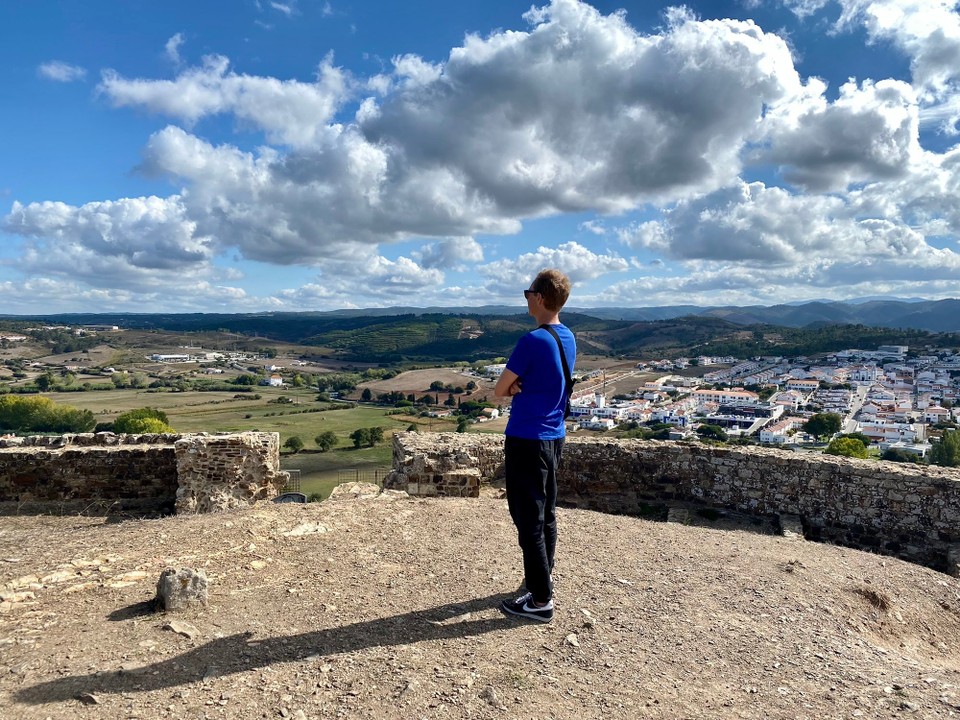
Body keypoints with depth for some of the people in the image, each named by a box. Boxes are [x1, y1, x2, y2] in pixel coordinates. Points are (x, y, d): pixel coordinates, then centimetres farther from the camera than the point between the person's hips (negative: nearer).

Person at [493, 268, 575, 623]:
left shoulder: (533, 340, -20)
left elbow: (499, 390, -12)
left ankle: (541, 600, 7)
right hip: (554, 437, 9)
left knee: (529, 520, 0)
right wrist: (520, 386, -6)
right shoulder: (568, 338, 7)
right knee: (546, 513, 19)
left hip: (527, 440, -9)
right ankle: (543, 578, 34)